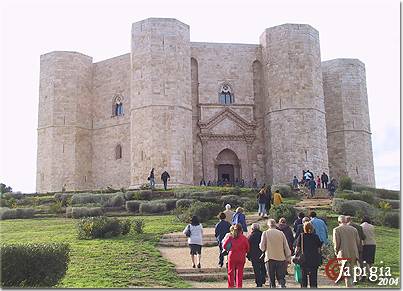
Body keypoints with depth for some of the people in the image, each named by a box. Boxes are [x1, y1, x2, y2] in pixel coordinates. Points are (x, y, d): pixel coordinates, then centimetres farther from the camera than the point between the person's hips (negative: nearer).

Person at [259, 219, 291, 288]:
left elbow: (262, 247, -3)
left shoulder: (265, 233, -3)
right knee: (281, 278, 6)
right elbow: (286, 247, 5)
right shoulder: (281, 233, 3)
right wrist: (288, 257, 12)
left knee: (272, 279, 8)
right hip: (281, 258, 2)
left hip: (270, 258, -2)